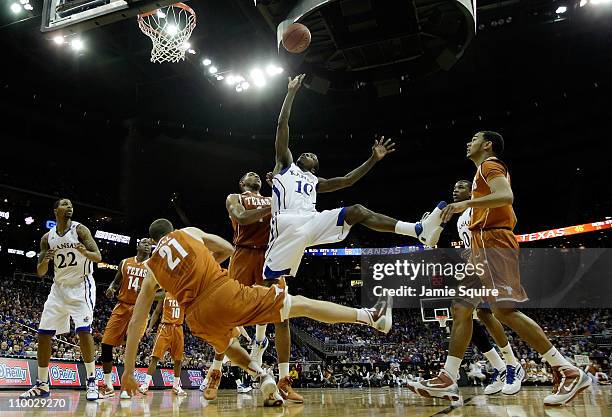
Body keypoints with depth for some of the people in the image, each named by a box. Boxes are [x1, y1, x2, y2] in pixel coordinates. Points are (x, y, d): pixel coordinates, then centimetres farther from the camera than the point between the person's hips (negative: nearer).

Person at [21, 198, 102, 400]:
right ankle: (42, 385, 16)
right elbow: (40, 272, 8)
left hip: (81, 286, -5)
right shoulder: (47, 238, 6)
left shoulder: (80, 229, -6)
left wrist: (85, 252, -36)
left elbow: (98, 257, -14)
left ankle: (92, 382, -11)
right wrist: (45, 260, -15)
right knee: (43, 334, 2)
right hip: (59, 287, 5)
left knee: (83, 330, -19)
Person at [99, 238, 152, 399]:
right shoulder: (125, 263, 8)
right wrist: (111, 289, -5)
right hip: (122, 307, 3)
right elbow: (116, 282, 18)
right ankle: (108, 386, 11)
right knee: (106, 344, -3)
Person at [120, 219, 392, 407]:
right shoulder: (188, 232, 19)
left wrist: (128, 372, 23)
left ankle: (261, 376, 8)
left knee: (227, 345, 35)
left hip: (199, 317, 2)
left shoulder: (150, 269, 21)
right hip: (226, 292, -2)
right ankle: (370, 316, 8)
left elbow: (136, 323, 18)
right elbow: (228, 249, 27)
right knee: (299, 304, 8)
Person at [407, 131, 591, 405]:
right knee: (462, 309, 4)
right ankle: (447, 381, 4)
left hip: (492, 242, -10)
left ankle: (568, 372, -10)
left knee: (504, 310, -17)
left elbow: (506, 196, -22)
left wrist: (465, 203, -27)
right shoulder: (489, 169, 28)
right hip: (483, 246, 11)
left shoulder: (489, 165, -3)